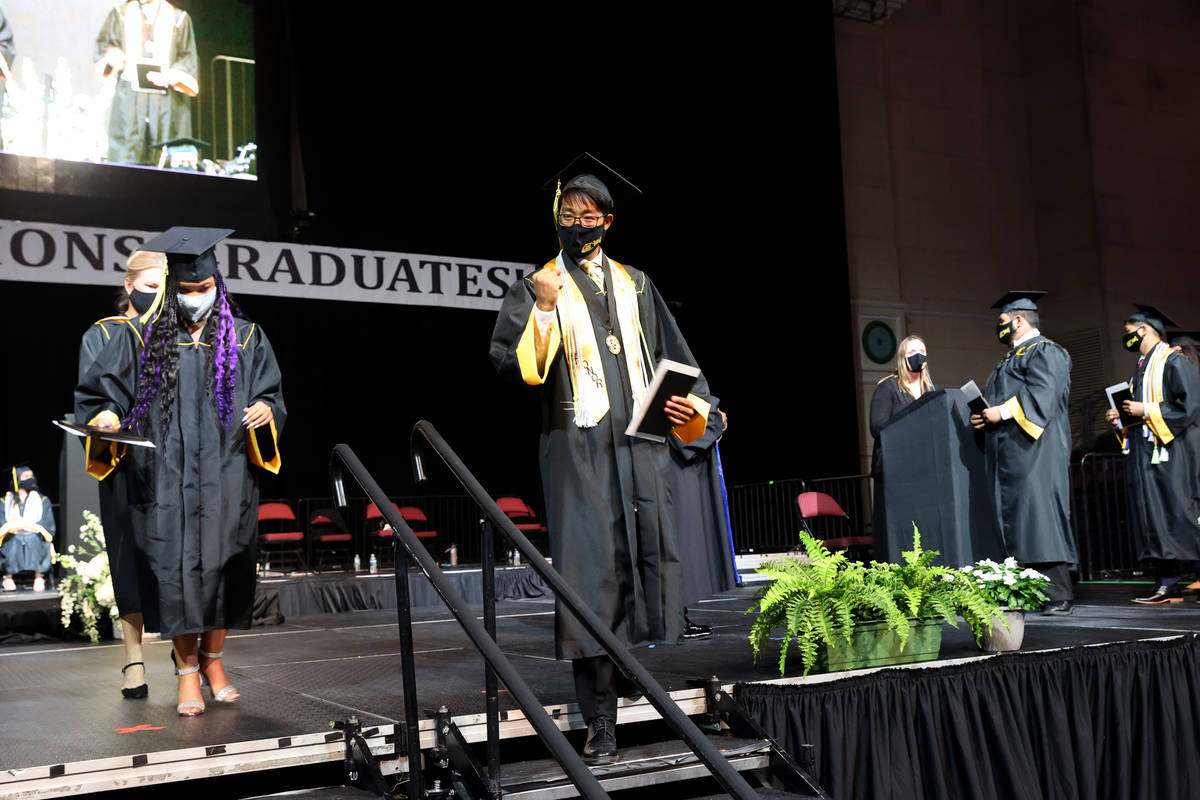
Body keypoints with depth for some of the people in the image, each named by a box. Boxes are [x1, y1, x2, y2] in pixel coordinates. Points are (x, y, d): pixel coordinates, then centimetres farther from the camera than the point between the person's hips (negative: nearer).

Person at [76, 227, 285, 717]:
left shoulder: (245, 339, 9)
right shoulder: (140, 337, 6)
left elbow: (271, 393, 11)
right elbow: (99, 391, 6)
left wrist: (266, 410, -11)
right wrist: (107, 415, -16)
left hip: (225, 476, 1)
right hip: (166, 475, -1)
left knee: (223, 564, 2)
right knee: (175, 569, -3)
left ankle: (212, 657, 23)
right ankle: (187, 669, 11)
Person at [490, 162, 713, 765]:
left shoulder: (634, 283, 20)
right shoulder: (536, 288, 10)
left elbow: (672, 354, 22)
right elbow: (514, 365, -2)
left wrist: (689, 401, 5)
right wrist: (544, 308, -13)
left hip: (640, 442, 4)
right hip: (579, 446, -3)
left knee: (653, 550, -7)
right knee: (590, 568, -8)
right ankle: (600, 722, -4)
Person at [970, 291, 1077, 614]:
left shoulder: (1045, 352, -3)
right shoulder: (1011, 360, 26)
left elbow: (1043, 393, -18)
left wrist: (1003, 412, -20)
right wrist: (983, 418, 8)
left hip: (1034, 450, -10)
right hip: (1009, 453, 10)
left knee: (1040, 517, -13)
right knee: (1012, 520, 4)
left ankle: (1058, 596, -13)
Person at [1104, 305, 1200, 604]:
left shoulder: (1174, 362, -5)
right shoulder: (1141, 370, 21)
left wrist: (1147, 411, -16)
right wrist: (1120, 419, 8)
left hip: (1170, 455, -8)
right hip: (1145, 455, 8)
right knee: (1153, 519, 2)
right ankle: (1167, 583, 2)